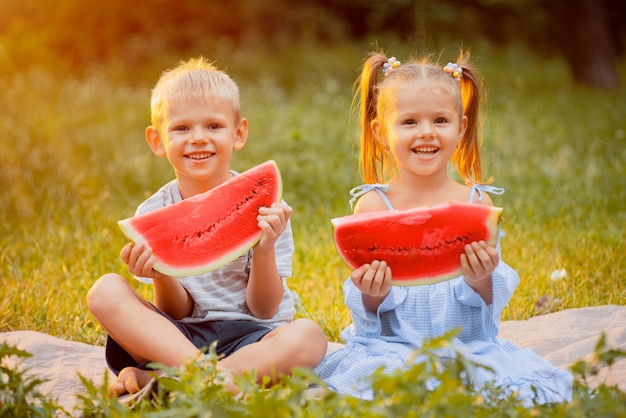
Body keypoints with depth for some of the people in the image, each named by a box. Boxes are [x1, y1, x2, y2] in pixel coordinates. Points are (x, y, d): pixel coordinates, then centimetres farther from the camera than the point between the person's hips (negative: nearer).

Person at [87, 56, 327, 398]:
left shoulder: (264, 207, -3)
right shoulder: (153, 215, 1)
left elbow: (264, 309, -3)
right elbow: (177, 312, 1)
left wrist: (264, 252, -21)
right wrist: (160, 275, -21)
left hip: (250, 336, -1)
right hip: (179, 338, 1)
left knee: (307, 336, -33)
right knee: (105, 290, -21)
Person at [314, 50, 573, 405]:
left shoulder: (477, 202, 3)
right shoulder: (373, 204, -2)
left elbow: (494, 303, 3)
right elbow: (366, 311, 0)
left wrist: (481, 282, -19)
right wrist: (373, 293, -22)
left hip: (469, 345, 2)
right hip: (390, 346, -2)